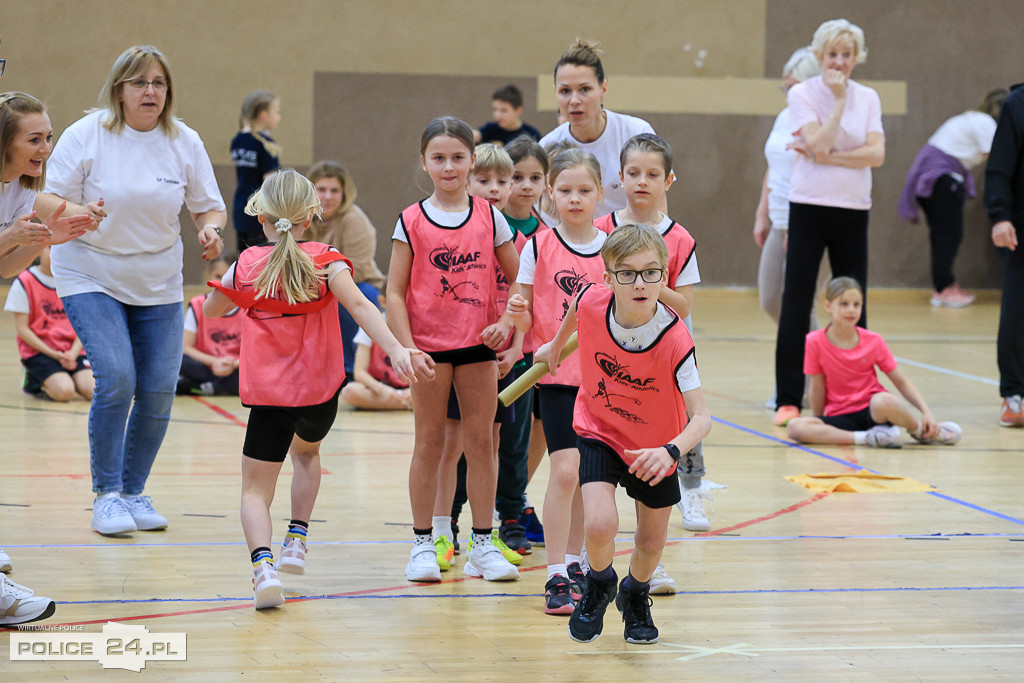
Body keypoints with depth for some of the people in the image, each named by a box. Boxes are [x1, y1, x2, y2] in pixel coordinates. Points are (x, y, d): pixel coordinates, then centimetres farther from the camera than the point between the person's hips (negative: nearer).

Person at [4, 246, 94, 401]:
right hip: (38, 351, -4)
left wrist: (73, 353, -10)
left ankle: (65, 378, 9)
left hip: (71, 350, 4)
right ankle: (34, 381, 4)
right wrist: (53, 354, -13)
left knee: (93, 390, -24)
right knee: (64, 392, -30)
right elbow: (22, 329, -6)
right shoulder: (25, 282, -3)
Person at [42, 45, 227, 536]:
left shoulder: (184, 142, -1)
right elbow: (52, 201, -8)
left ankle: (135, 491, 19)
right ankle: (106, 495, -5)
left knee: (159, 391, -1)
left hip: (159, 286, 4)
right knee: (116, 379, -19)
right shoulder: (86, 135, -10)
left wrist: (211, 228, -16)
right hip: (90, 278, -4)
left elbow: (209, 206, 6)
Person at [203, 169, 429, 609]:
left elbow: (210, 310, 16)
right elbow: (359, 305, -22)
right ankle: (297, 541, 29)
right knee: (306, 451, 34)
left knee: (256, 489, 3)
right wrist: (395, 350, -31)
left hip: (269, 394, -2)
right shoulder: (325, 262, -6)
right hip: (320, 390, 2)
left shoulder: (245, 266, -2)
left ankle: (263, 564, -22)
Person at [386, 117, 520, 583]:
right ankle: (423, 544, 13)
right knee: (429, 442, 4)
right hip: (428, 344, -1)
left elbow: (518, 279, 8)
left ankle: (482, 545, 11)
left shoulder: (489, 217, 3)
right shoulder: (411, 222, -2)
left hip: (478, 344, 2)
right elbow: (395, 293, -3)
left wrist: (506, 322, -7)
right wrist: (407, 348, -11)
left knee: (480, 442, 4)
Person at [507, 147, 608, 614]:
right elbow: (525, 321, -2)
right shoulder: (539, 247, -3)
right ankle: (556, 576, -10)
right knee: (565, 470, -14)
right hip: (557, 372, -3)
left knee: (586, 474, 11)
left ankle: (573, 562, 25)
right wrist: (517, 312, -23)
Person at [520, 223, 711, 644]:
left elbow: (700, 417, -36)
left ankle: (635, 595, 48)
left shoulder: (675, 339, -33)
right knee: (600, 524, -20)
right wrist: (554, 347, 20)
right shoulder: (592, 301, -26)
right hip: (599, 433, 0)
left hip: (654, 449, 0)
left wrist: (670, 451, -55)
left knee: (651, 541, 13)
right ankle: (599, 585, 14)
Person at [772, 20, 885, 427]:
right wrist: (839, 100, -12)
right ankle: (788, 400, 0)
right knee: (796, 304, -3)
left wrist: (828, 157, -13)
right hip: (809, 208, -3)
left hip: (853, 211, 3)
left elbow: (876, 153, -5)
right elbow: (818, 144, -15)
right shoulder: (802, 95, -1)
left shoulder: (868, 98, 8)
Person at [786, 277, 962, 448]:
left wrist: (926, 412, -12)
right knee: (794, 427, -30)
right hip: (840, 416, 1)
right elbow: (817, 388, 1)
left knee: (883, 401, -39)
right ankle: (866, 438, -30)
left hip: (873, 411, 0)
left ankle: (924, 431, -10)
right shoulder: (815, 342, -6)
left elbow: (902, 382, 0)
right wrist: (819, 427, 5)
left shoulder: (873, 341, -2)